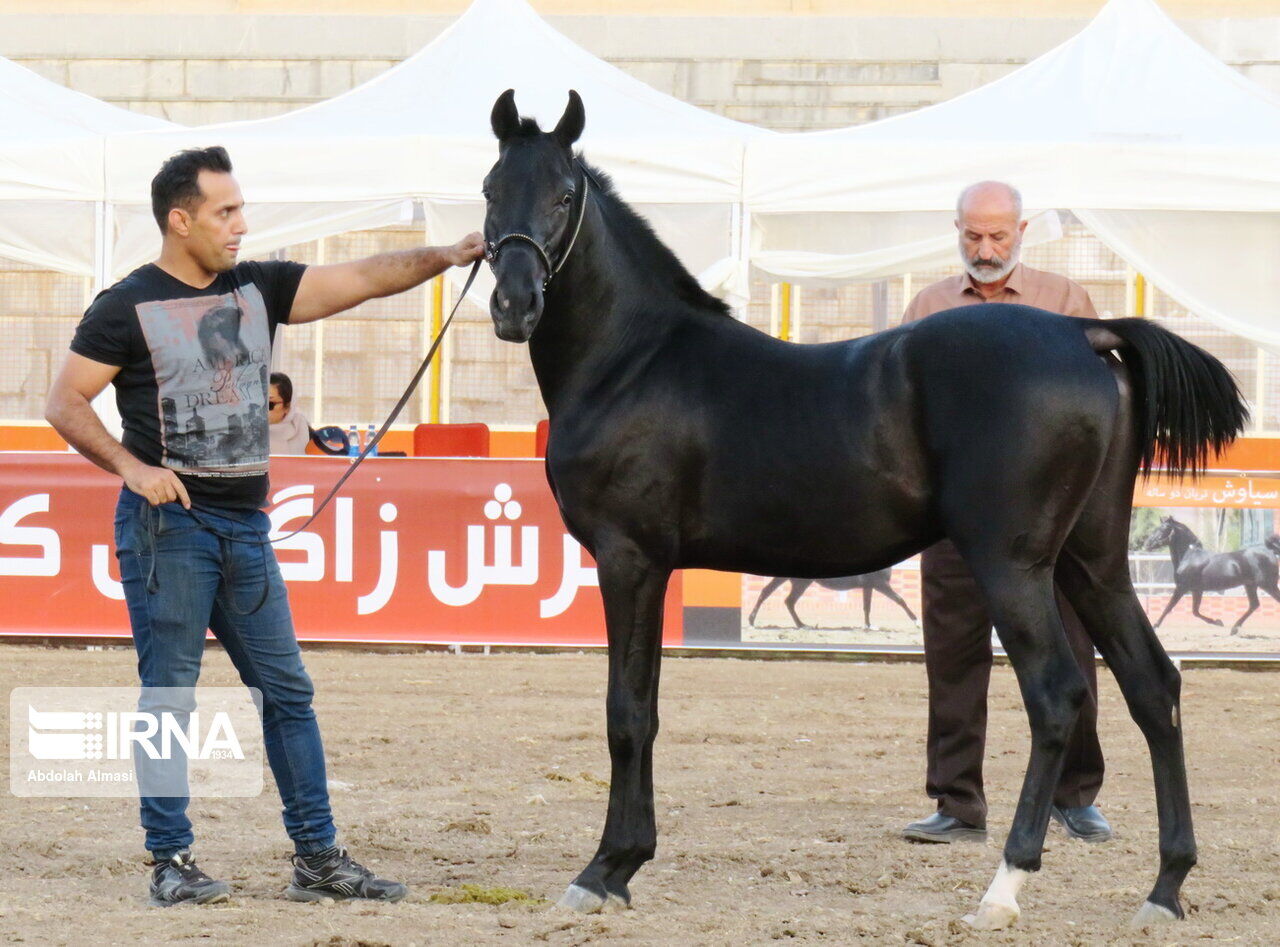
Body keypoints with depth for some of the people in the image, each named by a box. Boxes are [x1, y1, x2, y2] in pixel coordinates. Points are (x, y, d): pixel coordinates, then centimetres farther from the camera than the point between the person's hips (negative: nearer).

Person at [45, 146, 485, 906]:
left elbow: (360, 280, 3)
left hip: (245, 525, 6)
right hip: (169, 523, -6)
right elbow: (66, 403, -5)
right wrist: (131, 466, -17)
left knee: (288, 691, 5)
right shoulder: (128, 307, -4)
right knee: (169, 695, -2)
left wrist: (443, 258, -11)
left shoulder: (260, 289, 10)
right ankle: (172, 861, 4)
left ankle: (319, 857, 10)